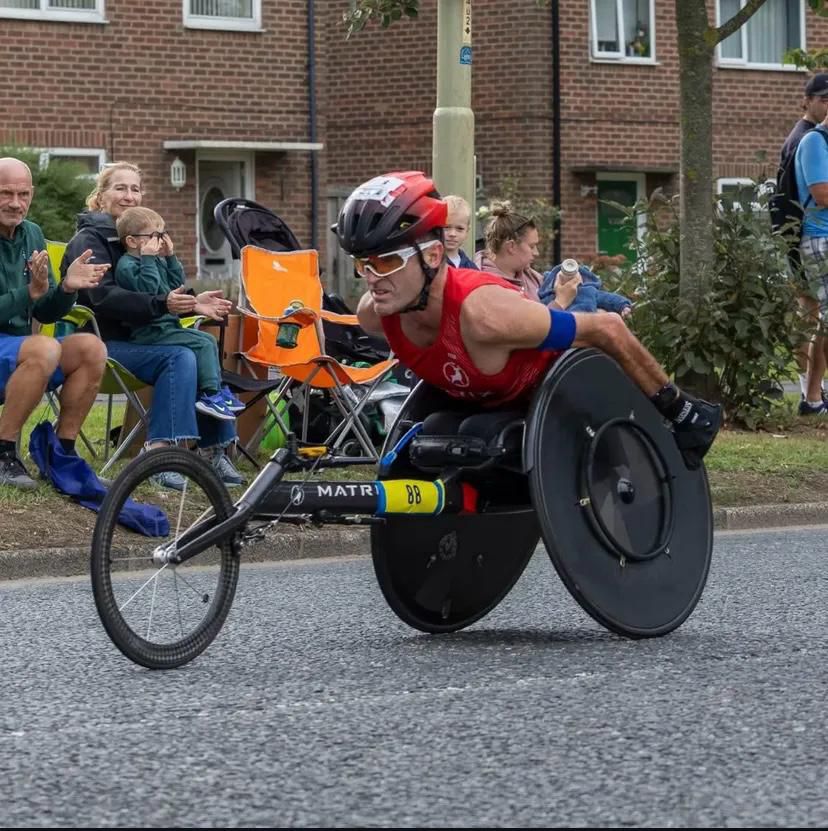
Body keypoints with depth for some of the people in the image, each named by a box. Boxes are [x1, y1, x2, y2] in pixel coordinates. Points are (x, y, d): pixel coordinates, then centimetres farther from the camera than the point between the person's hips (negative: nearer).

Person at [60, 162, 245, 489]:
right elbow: (103, 297, -21)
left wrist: (192, 303, -1)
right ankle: (161, 452, -38)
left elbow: (164, 297, 20)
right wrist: (161, 304, -30)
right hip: (103, 342, -7)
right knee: (180, 358, -30)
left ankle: (214, 450, -20)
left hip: (134, 336, 7)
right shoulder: (90, 239, -5)